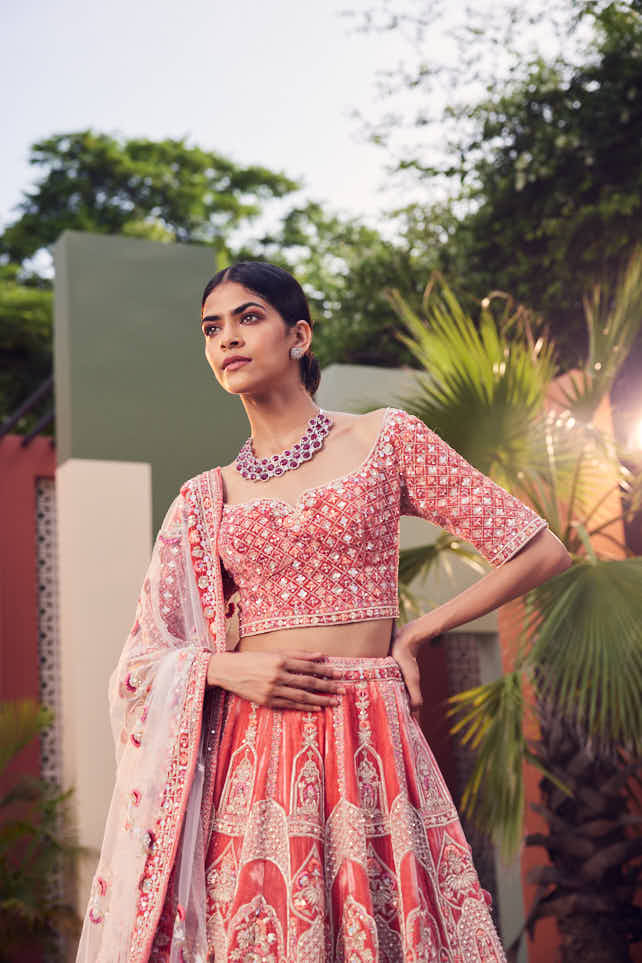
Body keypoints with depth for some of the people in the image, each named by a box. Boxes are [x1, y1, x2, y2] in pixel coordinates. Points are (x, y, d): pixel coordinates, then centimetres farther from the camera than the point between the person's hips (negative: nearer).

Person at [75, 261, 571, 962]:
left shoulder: (386, 440, 4)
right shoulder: (205, 498, 11)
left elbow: (540, 551, 3)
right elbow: (141, 661, 10)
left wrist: (412, 634, 2)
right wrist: (227, 669, -10)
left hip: (366, 745, -2)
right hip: (244, 754, 2)